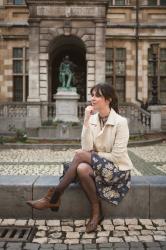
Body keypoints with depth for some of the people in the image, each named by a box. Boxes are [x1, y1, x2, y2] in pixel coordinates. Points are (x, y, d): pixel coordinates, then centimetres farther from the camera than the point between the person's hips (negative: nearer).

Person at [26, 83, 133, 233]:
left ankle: (54, 197, -16)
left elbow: (117, 156, -17)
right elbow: (87, 147, -11)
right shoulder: (93, 119, 2)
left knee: (80, 154, -26)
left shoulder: (120, 122, -15)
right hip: (100, 167, 5)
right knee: (82, 169, -31)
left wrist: (93, 155, -11)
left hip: (118, 170, -5)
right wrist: (86, 121, -16)